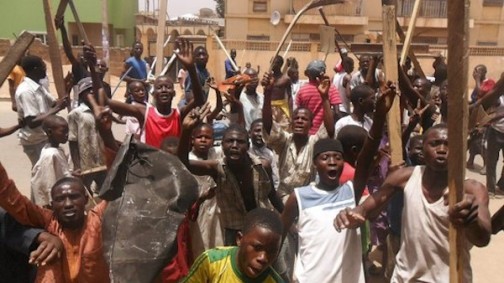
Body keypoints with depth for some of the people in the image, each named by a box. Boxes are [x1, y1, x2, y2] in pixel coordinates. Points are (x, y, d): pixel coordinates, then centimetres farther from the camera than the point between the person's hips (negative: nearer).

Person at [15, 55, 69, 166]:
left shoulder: (38, 87, 6)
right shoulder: (26, 91, -23)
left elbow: (53, 104, 11)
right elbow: (32, 122, -28)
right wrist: (57, 109, -28)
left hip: (44, 138, 9)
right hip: (35, 142, -9)